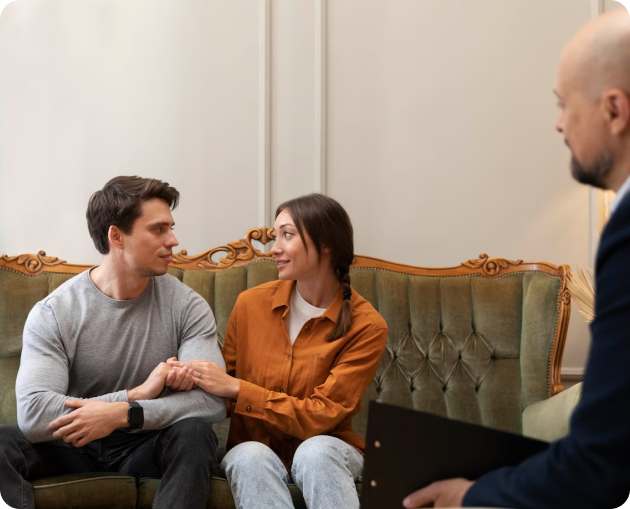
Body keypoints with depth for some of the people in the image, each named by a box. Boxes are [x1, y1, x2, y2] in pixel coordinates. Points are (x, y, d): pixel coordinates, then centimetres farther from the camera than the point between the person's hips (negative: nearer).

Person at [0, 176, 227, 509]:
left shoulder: (187, 306, -7)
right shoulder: (52, 313, -10)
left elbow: (214, 399, -19)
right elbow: (33, 413, -23)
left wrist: (123, 414, -30)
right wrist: (138, 394, -24)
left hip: (147, 446, 1)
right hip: (74, 445, 0)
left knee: (194, 432, -31)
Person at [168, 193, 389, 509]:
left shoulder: (366, 326, -12)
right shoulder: (251, 303, -2)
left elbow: (322, 415, -17)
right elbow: (225, 384, 8)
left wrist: (236, 388, -23)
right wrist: (191, 377, -15)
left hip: (326, 451, -1)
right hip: (254, 448, 2)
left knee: (315, 450, -36)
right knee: (250, 455, -33)